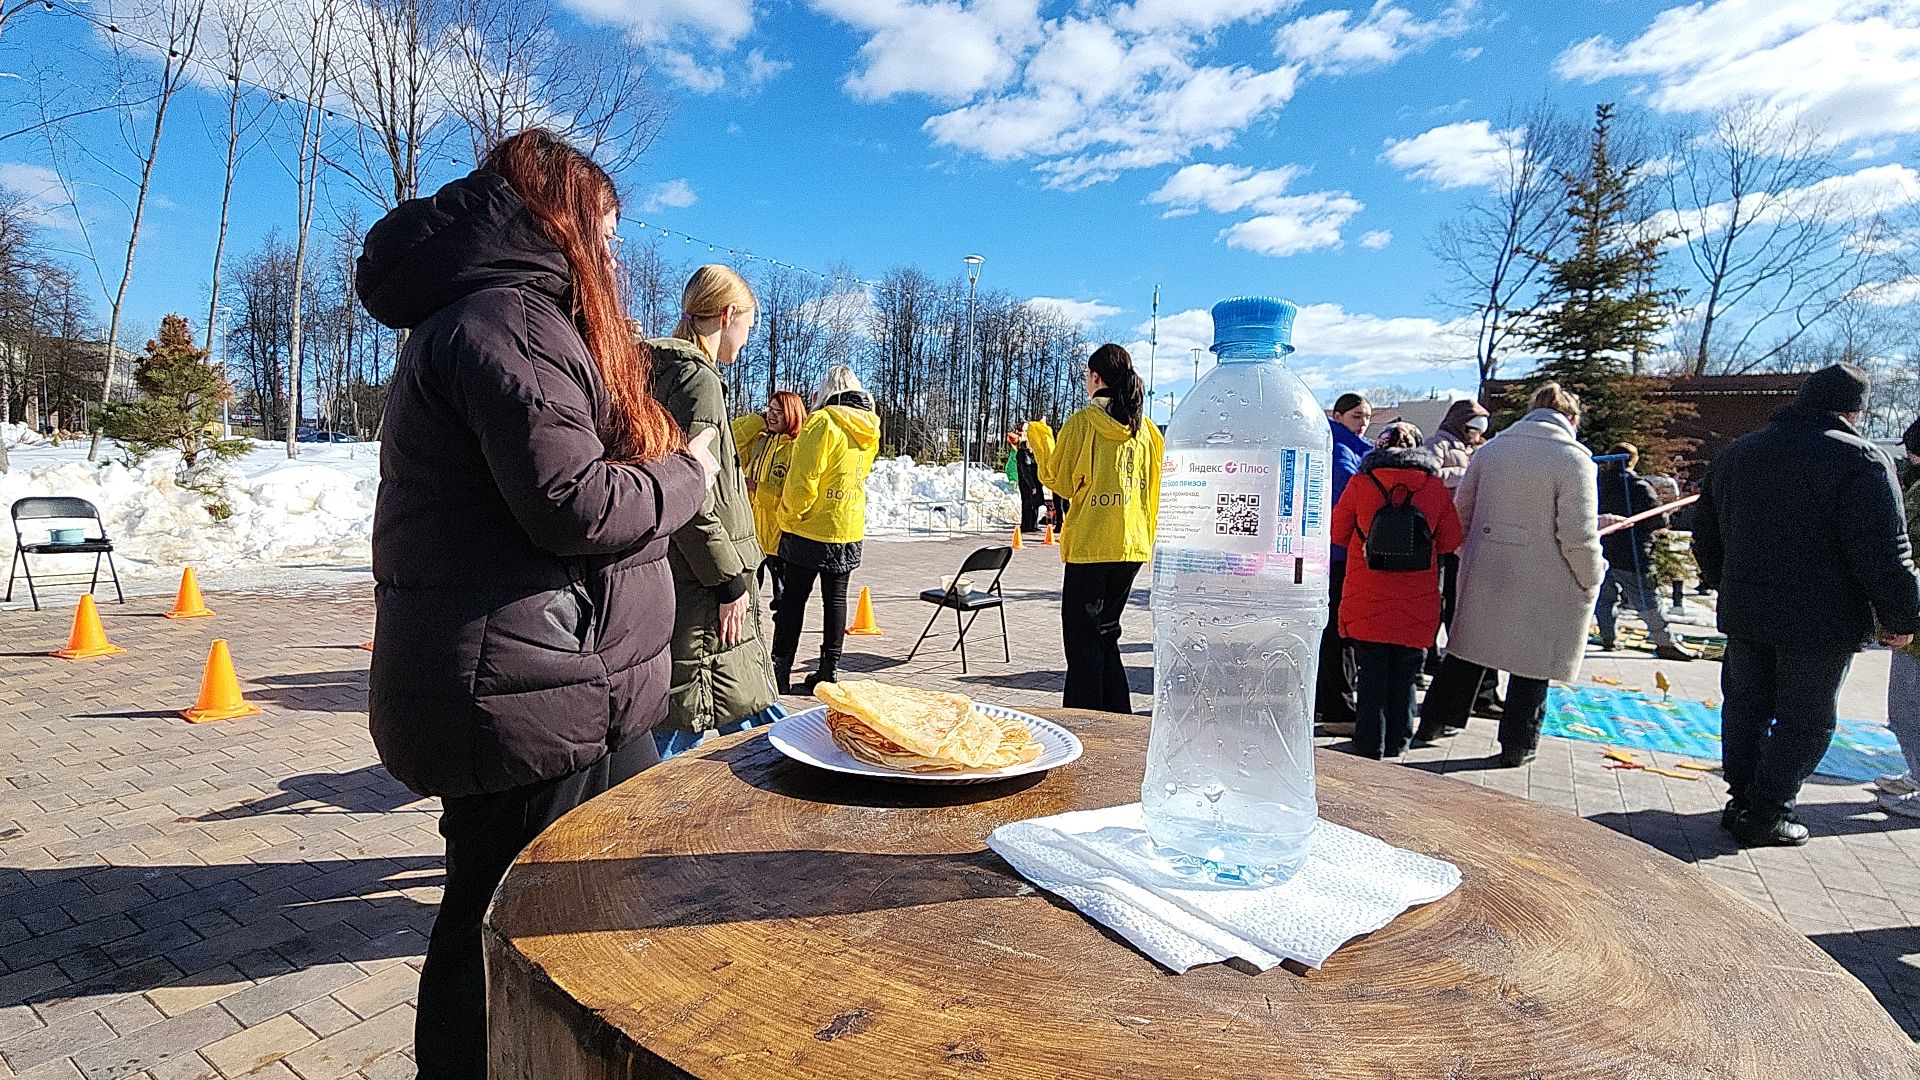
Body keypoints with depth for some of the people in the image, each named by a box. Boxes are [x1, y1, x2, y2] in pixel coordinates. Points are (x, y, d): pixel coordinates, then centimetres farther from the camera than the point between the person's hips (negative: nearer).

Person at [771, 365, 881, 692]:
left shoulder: (821, 423, -14)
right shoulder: (868, 428, 7)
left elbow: (802, 480, -18)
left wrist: (788, 517, -6)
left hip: (809, 528, -5)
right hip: (849, 529, 5)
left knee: (794, 595, 4)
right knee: (836, 597, 10)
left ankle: (780, 670, 9)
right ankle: (829, 669, 14)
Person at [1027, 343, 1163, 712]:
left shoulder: (1082, 422, -7)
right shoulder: (1145, 427, 8)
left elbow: (1061, 482, -2)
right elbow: (1155, 486, 12)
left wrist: (1038, 437, 10)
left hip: (1090, 544, -6)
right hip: (1132, 544, 6)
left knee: (1083, 638, 3)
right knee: (1106, 632, 17)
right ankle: (1117, 721, 20)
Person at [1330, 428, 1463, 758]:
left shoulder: (1361, 483, -5)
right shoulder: (1436, 487, -1)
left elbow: (1337, 531, 3)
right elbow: (1450, 541, 5)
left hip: (1367, 601, -1)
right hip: (1416, 606, 1)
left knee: (1372, 672, 8)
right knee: (1405, 674, 13)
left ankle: (1370, 745, 12)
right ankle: (1396, 742, 21)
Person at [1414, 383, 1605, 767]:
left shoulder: (1490, 449, 4)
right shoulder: (1573, 459, -12)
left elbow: (1461, 513, 9)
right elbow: (1579, 536, -15)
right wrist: (1592, 579, 0)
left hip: (1485, 576, 5)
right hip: (1546, 584, -4)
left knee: (1467, 649, 17)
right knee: (1532, 663, 9)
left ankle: (1431, 723, 23)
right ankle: (1517, 745, 19)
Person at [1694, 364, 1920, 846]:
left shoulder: (1734, 454, 9)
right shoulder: (1861, 460, -11)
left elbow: (1705, 537, 16)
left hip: (1745, 612, 6)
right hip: (1820, 622, -5)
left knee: (1745, 708, 14)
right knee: (1805, 721, 5)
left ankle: (1741, 802, 22)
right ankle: (1766, 816, 7)